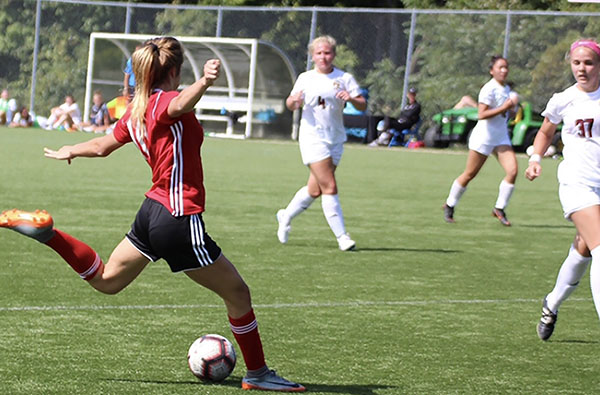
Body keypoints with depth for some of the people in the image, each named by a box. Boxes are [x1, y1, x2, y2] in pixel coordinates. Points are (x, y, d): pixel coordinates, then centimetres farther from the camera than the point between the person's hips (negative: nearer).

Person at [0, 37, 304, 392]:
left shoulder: (135, 112, 9)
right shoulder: (165, 102, -15)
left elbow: (101, 146, 23)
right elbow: (181, 104, -41)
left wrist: (69, 151, 45)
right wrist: (205, 82, -64)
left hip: (153, 211, 9)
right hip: (180, 220, -9)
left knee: (106, 280, 28)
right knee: (238, 293, 3)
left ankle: (46, 232, 17)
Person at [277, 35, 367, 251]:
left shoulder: (344, 78, 3)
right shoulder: (305, 78, 5)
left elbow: (363, 106, -3)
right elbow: (291, 105, 14)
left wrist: (352, 98, -25)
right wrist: (294, 101, -9)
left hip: (335, 139, 3)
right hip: (313, 138, -3)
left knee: (315, 190, 11)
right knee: (330, 188, -13)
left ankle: (286, 216, 35)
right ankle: (342, 236, -11)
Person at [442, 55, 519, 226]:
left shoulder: (506, 89, 12)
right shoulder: (489, 89, -14)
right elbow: (481, 115, -22)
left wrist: (511, 107, 4)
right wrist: (503, 108, -26)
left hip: (501, 138, 7)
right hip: (484, 136, -7)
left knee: (513, 170, -12)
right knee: (469, 175, 4)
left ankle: (499, 209, -1)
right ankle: (449, 205, 22)